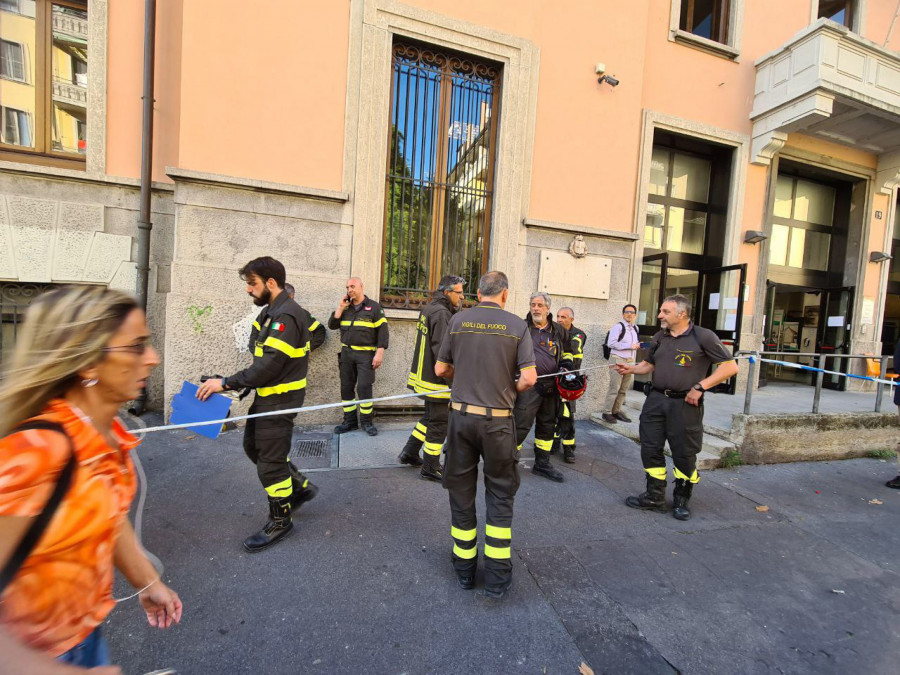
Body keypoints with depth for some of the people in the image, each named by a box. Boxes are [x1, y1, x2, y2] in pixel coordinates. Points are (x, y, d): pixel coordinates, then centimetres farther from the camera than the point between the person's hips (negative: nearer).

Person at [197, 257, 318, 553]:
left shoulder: (286, 315, -22)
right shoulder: (271, 311, 10)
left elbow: (269, 365, -27)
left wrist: (226, 383, -21)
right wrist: (244, 385, 6)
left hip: (280, 401, -10)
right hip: (267, 396, 10)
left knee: (270, 462, 2)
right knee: (254, 446, 22)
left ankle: (279, 521, 23)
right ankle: (300, 486, 36)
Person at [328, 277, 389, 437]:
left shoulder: (374, 307, -1)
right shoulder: (345, 308, 13)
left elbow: (382, 330, -6)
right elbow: (332, 325, 7)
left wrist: (380, 353, -14)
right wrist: (340, 308, -2)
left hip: (365, 354, -5)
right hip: (346, 353, 5)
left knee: (364, 387, -7)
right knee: (346, 388, 8)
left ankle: (366, 421, 9)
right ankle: (349, 421, 20)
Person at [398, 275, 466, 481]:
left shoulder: (428, 309, 12)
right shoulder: (442, 314, -20)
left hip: (423, 374, 10)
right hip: (437, 381, -10)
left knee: (430, 416, 24)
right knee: (438, 423, 4)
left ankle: (409, 453, 33)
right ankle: (431, 468, 18)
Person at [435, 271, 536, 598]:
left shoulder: (458, 320, -1)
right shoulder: (516, 325, -6)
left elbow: (441, 369, 4)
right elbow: (529, 378, -10)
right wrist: (511, 390, 10)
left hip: (461, 415, 2)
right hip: (497, 420, -1)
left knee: (461, 490, 16)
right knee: (500, 495, 15)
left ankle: (464, 568, 32)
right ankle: (497, 578, 23)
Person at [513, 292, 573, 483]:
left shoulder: (559, 331, 10)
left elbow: (567, 351, 24)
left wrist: (566, 364, 5)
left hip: (551, 386, 5)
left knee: (547, 425, 15)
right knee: (521, 425, -8)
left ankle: (542, 463, 31)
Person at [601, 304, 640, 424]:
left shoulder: (635, 329, 16)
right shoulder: (618, 327, -8)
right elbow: (611, 343, -17)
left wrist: (637, 346, 6)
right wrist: (630, 346, -17)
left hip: (630, 361, 7)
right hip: (618, 360, -7)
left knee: (624, 389, 11)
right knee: (614, 388, -6)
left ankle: (616, 411, 22)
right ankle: (606, 412, 4)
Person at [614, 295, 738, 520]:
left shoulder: (703, 337, -7)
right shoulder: (660, 337, 10)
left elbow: (730, 366, -7)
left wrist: (700, 386, -14)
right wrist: (631, 368, -1)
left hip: (685, 404, -5)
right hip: (656, 400, 5)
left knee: (684, 454, 6)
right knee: (650, 449, 7)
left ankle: (682, 500, 28)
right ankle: (655, 496, 23)